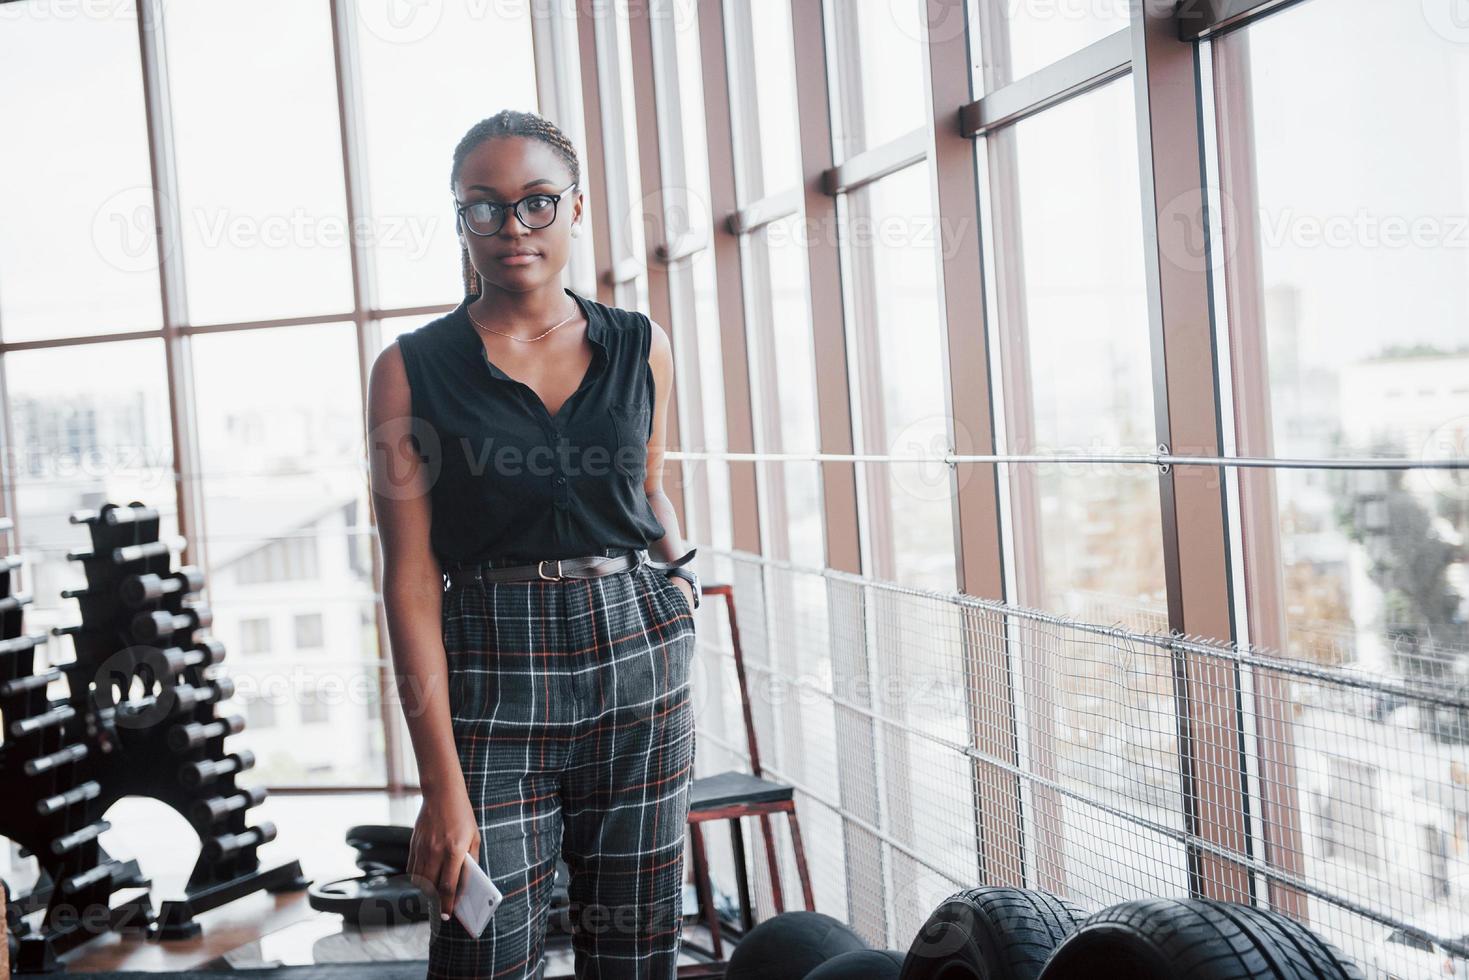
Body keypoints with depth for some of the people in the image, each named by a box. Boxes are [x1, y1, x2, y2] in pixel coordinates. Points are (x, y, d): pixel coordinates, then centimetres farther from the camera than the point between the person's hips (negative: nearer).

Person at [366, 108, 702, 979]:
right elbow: (412, 581, -7)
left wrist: (680, 573, 2)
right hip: (493, 684, -2)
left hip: (638, 661, 3)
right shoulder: (413, 371, -2)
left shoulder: (642, 348, 7)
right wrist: (443, 787, -12)